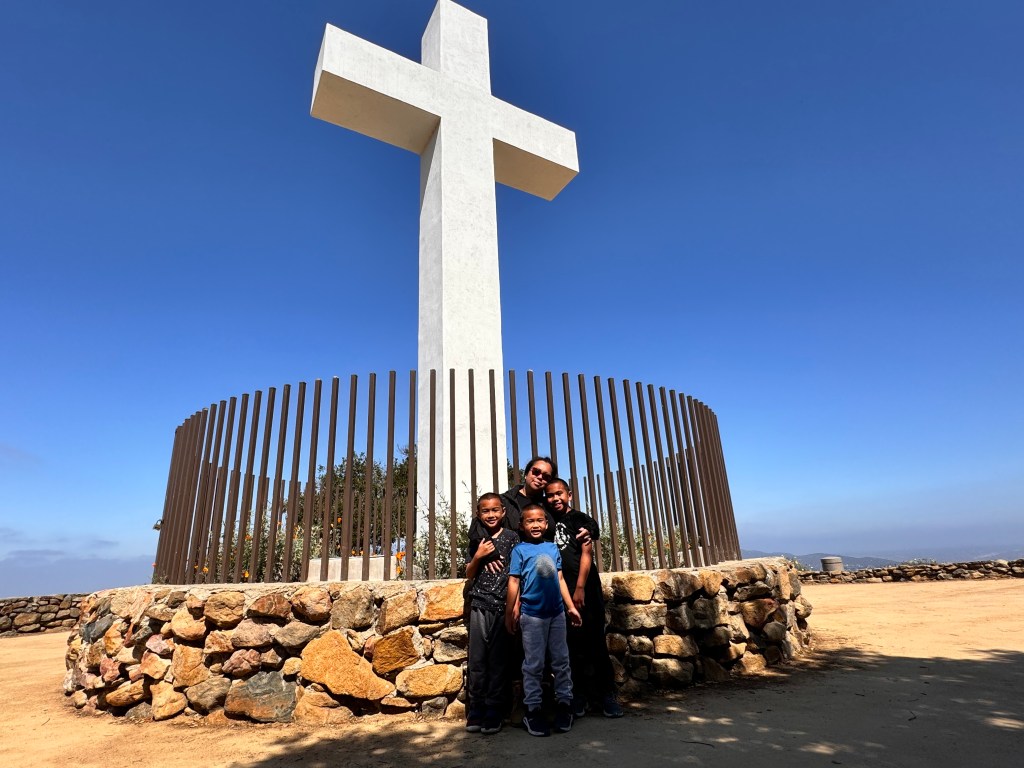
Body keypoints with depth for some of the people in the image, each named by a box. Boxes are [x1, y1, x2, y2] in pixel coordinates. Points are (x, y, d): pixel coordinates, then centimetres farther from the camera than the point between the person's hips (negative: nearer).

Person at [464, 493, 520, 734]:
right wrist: (478, 556, -5)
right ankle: (475, 711, 15)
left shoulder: (512, 538, 1)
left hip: (503, 606, -3)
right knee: (477, 659, 4)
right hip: (480, 605, 3)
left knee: (498, 660, 1)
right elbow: (469, 575, 13)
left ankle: (493, 713, 12)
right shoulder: (476, 541, 11)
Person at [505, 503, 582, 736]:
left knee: (561, 660, 10)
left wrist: (571, 607, 11)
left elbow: (560, 579, 13)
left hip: (557, 612, 4)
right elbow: (513, 582, -3)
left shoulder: (553, 548, 10)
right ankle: (532, 710, 13)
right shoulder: (520, 550, -2)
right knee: (534, 664, 3)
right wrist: (509, 612, -4)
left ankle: (564, 703, 23)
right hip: (532, 614, -4)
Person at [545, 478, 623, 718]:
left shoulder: (582, 520, 2)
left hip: (586, 590, -3)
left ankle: (607, 696, 11)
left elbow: (586, 554, -6)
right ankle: (577, 698, 17)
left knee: (596, 643, 1)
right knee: (571, 646, 7)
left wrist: (580, 588, -14)